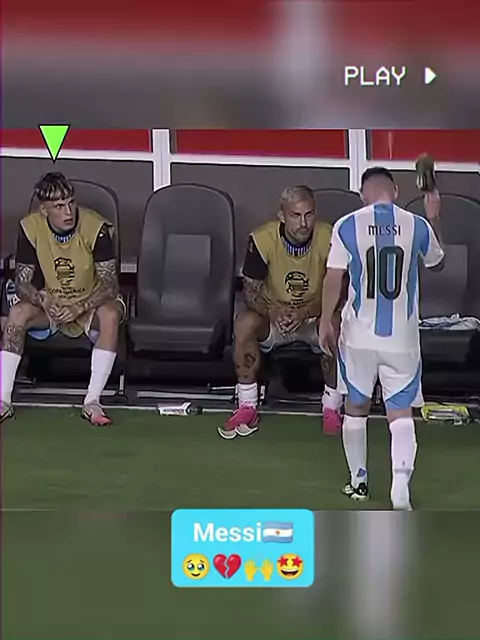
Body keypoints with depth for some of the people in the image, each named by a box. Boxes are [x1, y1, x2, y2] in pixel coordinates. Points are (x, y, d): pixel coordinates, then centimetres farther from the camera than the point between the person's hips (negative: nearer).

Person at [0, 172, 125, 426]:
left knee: (110, 314, -35)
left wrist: (79, 308, -36)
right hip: (49, 304, 2)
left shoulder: (95, 228, -22)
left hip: (90, 303, -2)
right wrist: (43, 301, -32)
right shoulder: (30, 228, -15)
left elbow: (110, 283, -21)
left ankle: (92, 401, -31)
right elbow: (22, 282, -11)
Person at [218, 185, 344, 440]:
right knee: (244, 324, -30)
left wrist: (307, 312, -32)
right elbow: (251, 291, -13)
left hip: (317, 317, 0)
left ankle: (332, 410, -14)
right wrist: (272, 312, -34)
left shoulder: (329, 239, -18)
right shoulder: (262, 239, -17)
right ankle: (247, 409, -18)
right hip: (273, 316, 1)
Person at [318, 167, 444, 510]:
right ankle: (401, 480, -15)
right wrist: (434, 219, 29)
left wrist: (325, 322, 7)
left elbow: (333, 280, -5)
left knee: (356, 406, 17)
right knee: (401, 412, 5)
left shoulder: (347, 226, -6)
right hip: (402, 337, 0)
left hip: (359, 334, 0)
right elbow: (437, 262, 18)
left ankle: (358, 481, 27)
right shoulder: (418, 226, -1)